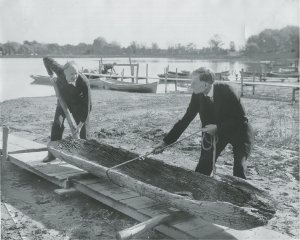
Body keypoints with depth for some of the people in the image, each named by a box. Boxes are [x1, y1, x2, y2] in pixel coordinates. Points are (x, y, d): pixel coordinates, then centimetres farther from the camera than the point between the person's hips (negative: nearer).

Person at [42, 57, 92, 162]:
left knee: (84, 128, -4)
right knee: (57, 124, -6)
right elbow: (46, 59, -14)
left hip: (78, 103, -2)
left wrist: (81, 124, -29)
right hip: (63, 100, 2)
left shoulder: (84, 82, -38)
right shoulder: (60, 71, -32)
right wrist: (51, 76, -8)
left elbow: (87, 105, -31)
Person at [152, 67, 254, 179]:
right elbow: (186, 119, -8)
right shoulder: (197, 95, -15)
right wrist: (165, 142, -11)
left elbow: (241, 118, -22)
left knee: (239, 167, -17)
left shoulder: (225, 90, -28)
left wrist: (217, 127, -28)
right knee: (202, 168, -5)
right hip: (215, 131, 4)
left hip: (238, 131, -3)